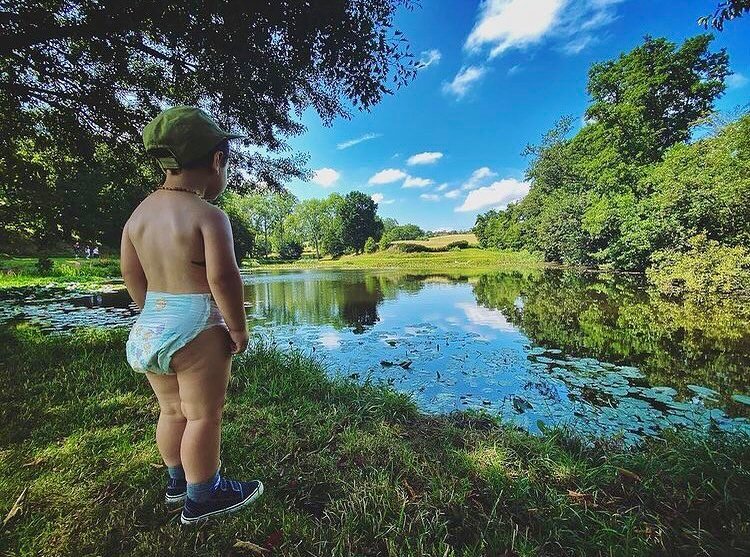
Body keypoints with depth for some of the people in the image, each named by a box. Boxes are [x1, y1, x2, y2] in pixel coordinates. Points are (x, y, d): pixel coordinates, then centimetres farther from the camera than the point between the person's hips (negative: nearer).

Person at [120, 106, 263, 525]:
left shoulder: (140, 212, 7)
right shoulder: (208, 215, -16)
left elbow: (132, 274, 11)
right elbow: (223, 278, -23)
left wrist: (154, 315, 20)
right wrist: (239, 331, -13)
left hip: (151, 328, 8)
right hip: (196, 328, -8)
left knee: (173, 410, 21)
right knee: (204, 415, 8)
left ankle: (178, 481, 40)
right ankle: (202, 498, 24)